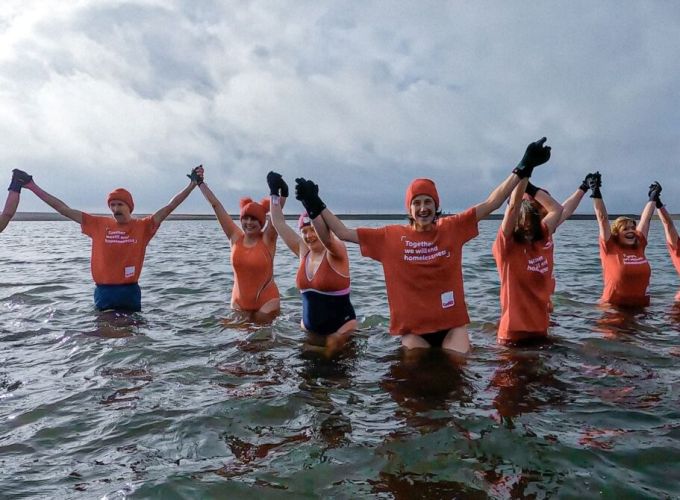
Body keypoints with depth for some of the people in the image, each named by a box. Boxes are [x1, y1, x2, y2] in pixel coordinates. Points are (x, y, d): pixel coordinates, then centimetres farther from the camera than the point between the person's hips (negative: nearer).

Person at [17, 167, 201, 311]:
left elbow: (170, 207, -6)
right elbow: (65, 210, 4)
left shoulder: (143, 226, -2)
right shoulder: (99, 224, 2)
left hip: (129, 291, -1)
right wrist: (33, 187, 5)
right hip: (103, 292, 2)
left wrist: (192, 184, -12)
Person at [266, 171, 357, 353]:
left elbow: (325, 236, -36)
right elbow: (279, 223, 5)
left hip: (340, 328, -5)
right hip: (309, 329, 6)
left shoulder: (336, 253, -14)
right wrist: (276, 193, 1)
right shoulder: (304, 252, 2)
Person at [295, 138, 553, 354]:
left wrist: (522, 169, -1)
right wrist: (316, 206, 0)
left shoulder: (453, 227, 2)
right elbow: (344, 233, 4)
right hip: (413, 330, 0)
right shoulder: (391, 236, 1)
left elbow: (490, 204, 2)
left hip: (452, 325, 1)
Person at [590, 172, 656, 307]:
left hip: (641, 306, 5)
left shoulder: (639, 247, 6)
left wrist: (653, 197, 23)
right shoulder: (610, 248, -6)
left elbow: (645, 219, 14)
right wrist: (596, 193, -14)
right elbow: (603, 219, -11)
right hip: (614, 307, -5)